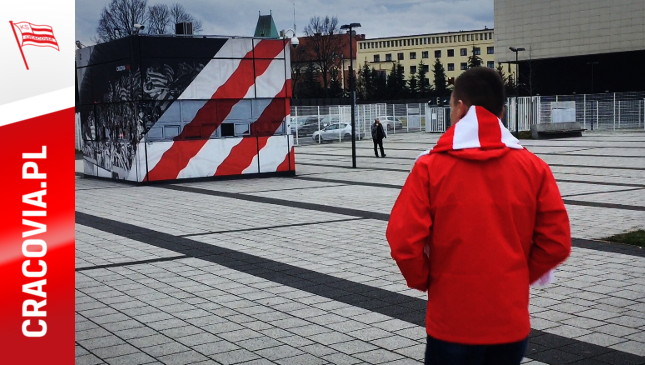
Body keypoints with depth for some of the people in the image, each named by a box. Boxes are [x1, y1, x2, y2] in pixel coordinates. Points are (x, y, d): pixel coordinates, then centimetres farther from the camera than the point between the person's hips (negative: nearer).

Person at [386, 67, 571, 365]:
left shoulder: (430, 166, -9)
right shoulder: (533, 167, -3)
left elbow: (403, 241, -14)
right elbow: (556, 243, -3)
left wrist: (424, 281, 4)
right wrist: (518, 277, 12)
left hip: (452, 321, -2)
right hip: (511, 321, 3)